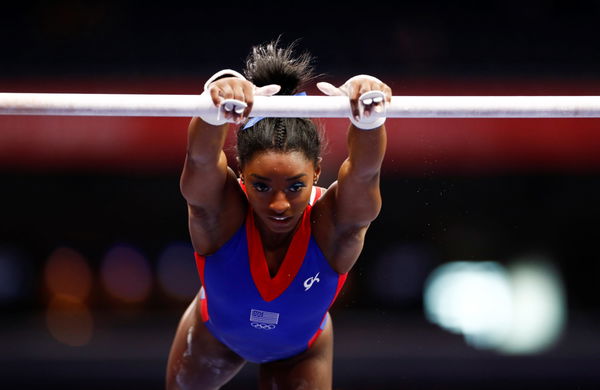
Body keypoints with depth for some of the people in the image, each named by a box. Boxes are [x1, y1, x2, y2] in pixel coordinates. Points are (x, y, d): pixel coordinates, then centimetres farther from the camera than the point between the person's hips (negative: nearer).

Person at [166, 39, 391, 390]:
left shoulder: (334, 223, -40)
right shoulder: (220, 210, -39)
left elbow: (364, 171, -61)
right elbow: (201, 158, -61)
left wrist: (369, 119, -83)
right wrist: (215, 110, -83)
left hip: (301, 351, -1)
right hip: (215, 332, 1)